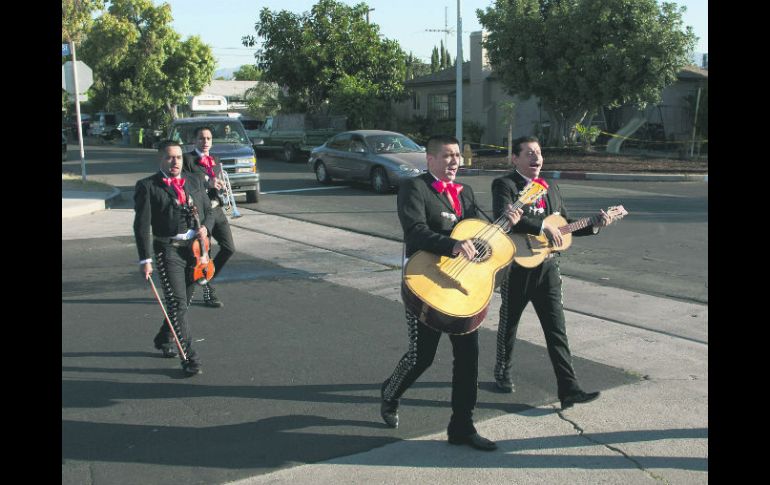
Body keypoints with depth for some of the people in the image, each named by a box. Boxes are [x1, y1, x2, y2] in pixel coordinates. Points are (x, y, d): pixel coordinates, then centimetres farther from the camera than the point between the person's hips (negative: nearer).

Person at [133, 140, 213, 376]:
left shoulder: (194, 183, 15)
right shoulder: (147, 186, 0)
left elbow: (208, 212, 20)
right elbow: (142, 225, -5)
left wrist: (205, 227, -4)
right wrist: (146, 259, -13)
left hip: (196, 248, 5)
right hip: (168, 249, -5)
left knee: (185, 299, 15)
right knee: (177, 302, -10)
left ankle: (164, 339, 38)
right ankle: (189, 356, -6)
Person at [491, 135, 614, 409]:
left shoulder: (551, 188, 13)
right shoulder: (504, 185, -8)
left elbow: (566, 224, 20)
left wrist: (594, 226, 4)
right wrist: (543, 226, -29)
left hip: (547, 266, 5)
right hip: (517, 267, -5)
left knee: (557, 330, 0)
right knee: (509, 324, 13)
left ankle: (569, 389, 0)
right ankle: (502, 374, 35)